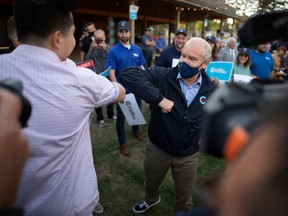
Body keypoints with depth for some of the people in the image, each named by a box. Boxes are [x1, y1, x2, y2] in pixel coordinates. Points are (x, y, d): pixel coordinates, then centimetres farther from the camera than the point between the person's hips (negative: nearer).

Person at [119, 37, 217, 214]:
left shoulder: (211, 89, -11)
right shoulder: (162, 76, -21)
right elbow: (127, 74, -34)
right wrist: (159, 98, -38)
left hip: (188, 155, 1)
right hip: (157, 148, 0)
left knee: (184, 199, 22)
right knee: (151, 183, 31)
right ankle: (152, 199, 66)